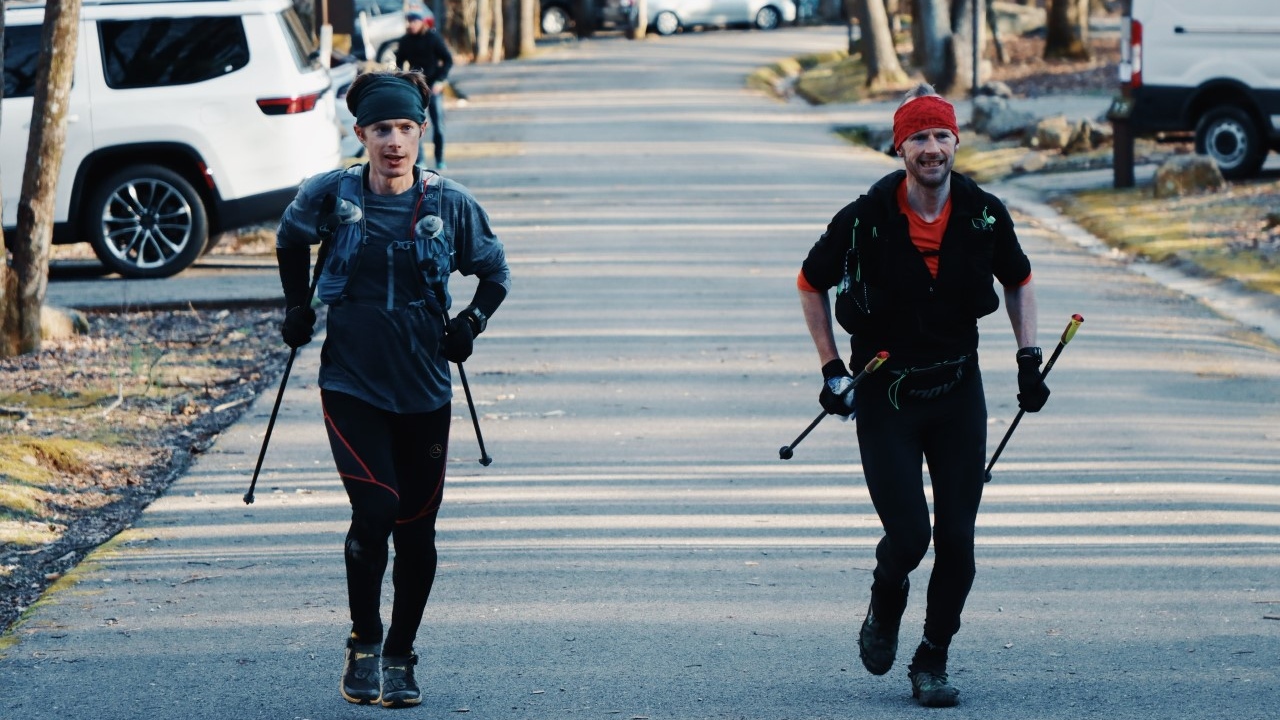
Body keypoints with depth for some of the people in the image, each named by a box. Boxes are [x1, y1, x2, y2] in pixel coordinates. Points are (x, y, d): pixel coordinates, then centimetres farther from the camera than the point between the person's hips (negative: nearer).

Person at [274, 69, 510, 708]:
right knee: (375, 510, -17)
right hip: (351, 385, -2)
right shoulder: (330, 196, -5)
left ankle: (400, 657, 23)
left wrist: (470, 322, -4)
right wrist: (298, 307, 9)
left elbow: (494, 274, 11)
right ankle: (363, 644, 3)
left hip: (424, 391, 2)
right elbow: (290, 241, 16)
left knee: (416, 528, 6)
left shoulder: (451, 204, -4)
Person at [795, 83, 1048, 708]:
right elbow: (810, 284, 3)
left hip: (958, 394, 3)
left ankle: (932, 663, 14)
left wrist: (1029, 360, 6)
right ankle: (883, 615, 23)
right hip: (884, 395, -3)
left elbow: (1018, 281, 15)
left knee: (957, 540, -3)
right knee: (908, 536, -11)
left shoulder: (984, 214, -5)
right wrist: (831, 369, -1)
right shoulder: (866, 218, -13)